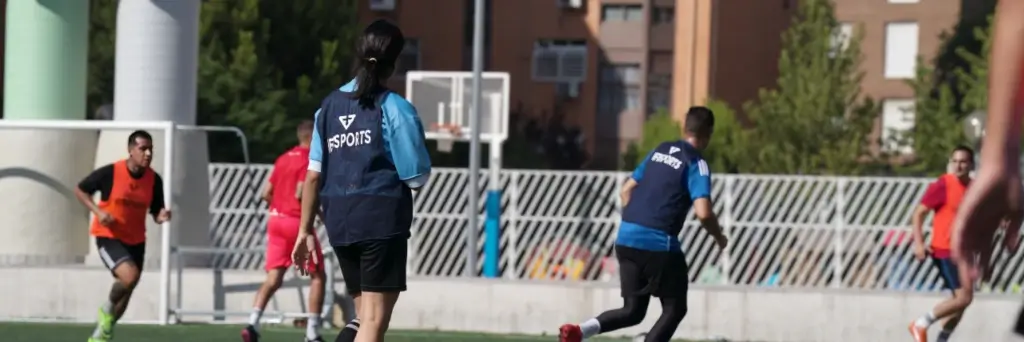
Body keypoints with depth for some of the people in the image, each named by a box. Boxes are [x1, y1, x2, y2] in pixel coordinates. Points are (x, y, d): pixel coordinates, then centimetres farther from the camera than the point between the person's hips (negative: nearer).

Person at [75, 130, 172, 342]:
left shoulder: (154, 180, -7)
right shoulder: (110, 173, -18)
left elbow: (156, 213, 4)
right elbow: (80, 190, -4)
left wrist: (162, 216, -21)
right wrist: (98, 211, -18)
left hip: (135, 241, 5)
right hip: (108, 237, -5)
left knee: (125, 292, 12)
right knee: (130, 276, -28)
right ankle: (107, 309, 3)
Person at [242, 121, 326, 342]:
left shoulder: (283, 159, 13)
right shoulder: (309, 160, -10)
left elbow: (266, 193, 11)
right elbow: (300, 193, -19)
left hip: (276, 218, 7)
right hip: (298, 222, -7)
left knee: (274, 278, 4)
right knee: (318, 276, 6)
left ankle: (252, 324, -13)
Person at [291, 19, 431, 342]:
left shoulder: (330, 106, 9)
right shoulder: (395, 109, -7)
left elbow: (313, 175, 7)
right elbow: (417, 177, -7)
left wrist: (305, 230, 12)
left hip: (339, 221, 5)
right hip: (382, 218, -5)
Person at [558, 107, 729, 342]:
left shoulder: (660, 151, 16)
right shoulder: (696, 164, -6)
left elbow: (626, 191, 21)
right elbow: (703, 213, -18)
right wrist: (718, 237, 1)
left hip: (626, 237, 7)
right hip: (659, 243, -7)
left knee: (633, 310, 13)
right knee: (674, 309, 8)